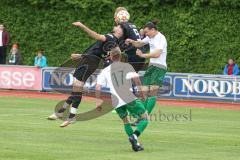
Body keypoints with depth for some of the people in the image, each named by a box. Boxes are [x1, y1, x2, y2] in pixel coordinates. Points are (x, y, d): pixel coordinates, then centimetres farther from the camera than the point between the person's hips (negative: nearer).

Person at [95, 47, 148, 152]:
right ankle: (134, 136, -20)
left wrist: (98, 101, 14)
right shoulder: (127, 66, 9)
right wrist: (142, 93, 2)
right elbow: (136, 79, -7)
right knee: (144, 118, 5)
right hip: (130, 98, -3)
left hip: (116, 102, 3)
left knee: (125, 121, 22)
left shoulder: (105, 71, 15)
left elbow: (98, 87, 6)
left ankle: (135, 144, 12)